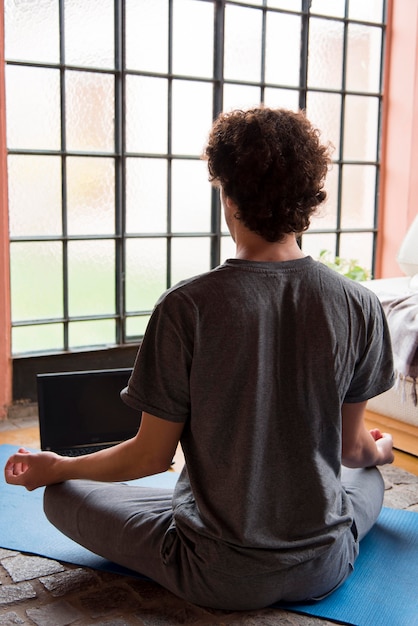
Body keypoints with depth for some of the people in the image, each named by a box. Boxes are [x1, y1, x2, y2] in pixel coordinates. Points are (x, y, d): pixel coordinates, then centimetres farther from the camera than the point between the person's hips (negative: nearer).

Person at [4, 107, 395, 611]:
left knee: (63, 494, 14)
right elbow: (353, 448, 1)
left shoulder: (186, 307, -21)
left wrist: (54, 467, 8)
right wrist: (379, 451, 27)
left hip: (220, 578, -4)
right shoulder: (359, 305, -12)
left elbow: (151, 456, -11)